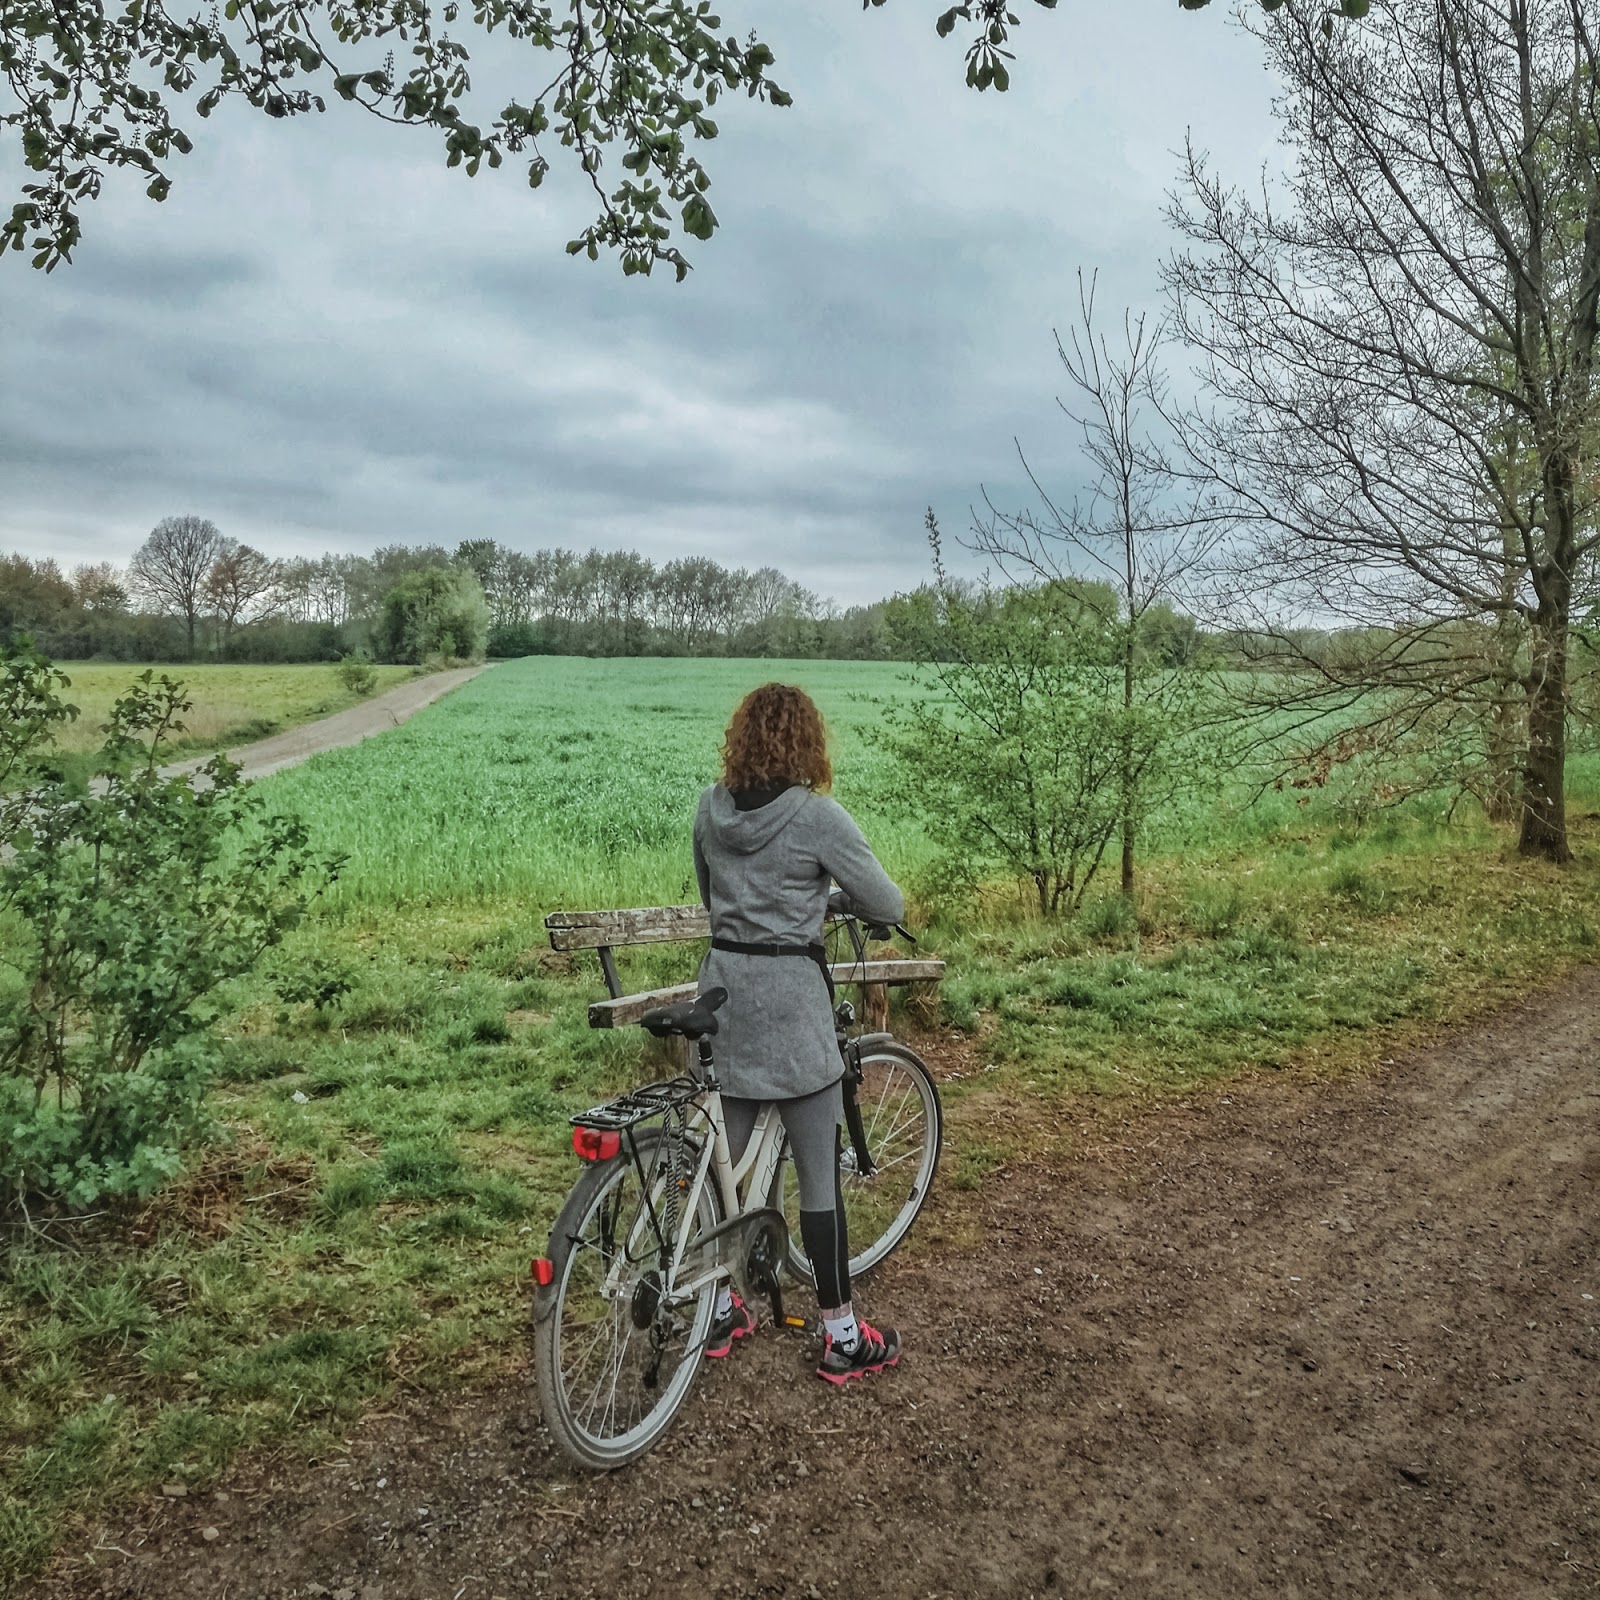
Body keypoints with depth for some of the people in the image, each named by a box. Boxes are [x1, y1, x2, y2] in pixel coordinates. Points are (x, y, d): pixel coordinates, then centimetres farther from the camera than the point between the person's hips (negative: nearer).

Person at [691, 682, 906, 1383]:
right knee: (819, 1175, 5)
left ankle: (718, 1312, 31)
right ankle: (843, 1338, 16)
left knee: (722, 1162, 17)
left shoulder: (710, 808, 3)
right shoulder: (818, 816, -14)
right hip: (790, 1002, -6)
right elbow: (888, 905, -5)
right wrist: (834, 896, 15)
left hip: (722, 992, 6)